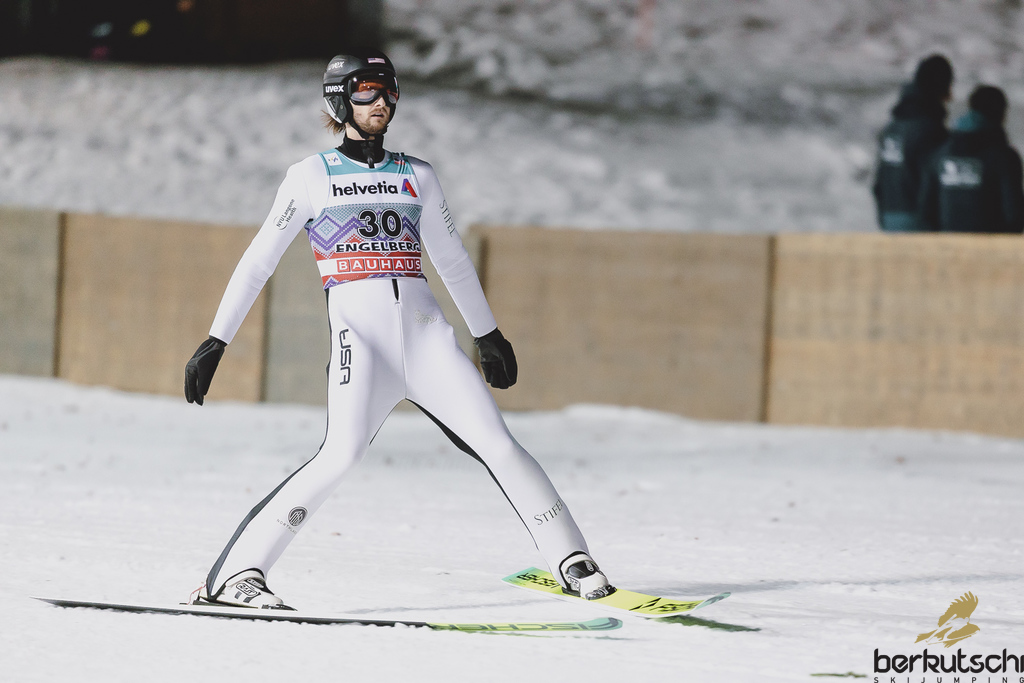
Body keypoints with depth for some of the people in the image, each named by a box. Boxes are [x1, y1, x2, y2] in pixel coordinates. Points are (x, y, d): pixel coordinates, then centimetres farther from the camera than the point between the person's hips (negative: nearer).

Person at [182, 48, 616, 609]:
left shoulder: (416, 177, 16)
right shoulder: (311, 177, 7)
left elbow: (452, 259, 27)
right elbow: (258, 263, 6)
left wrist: (487, 334, 29)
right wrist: (215, 342, 1)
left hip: (425, 332, 4)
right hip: (359, 335, -4)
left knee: (496, 442, -10)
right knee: (343, 453, -26)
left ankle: (571, 563, 1)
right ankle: (234, 574, -24)